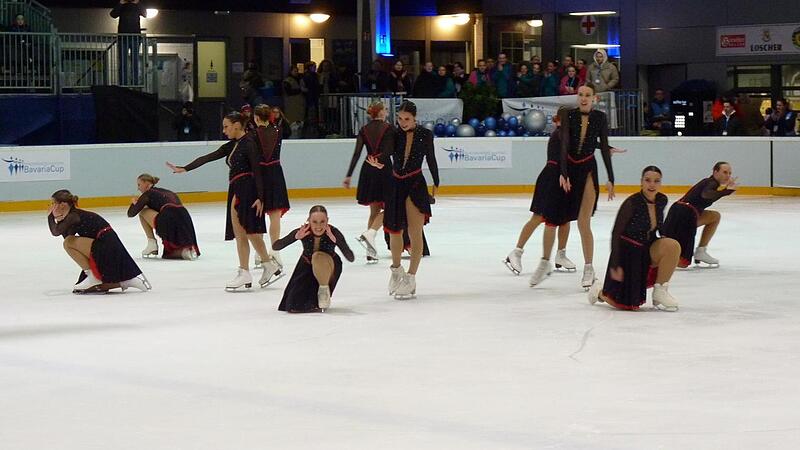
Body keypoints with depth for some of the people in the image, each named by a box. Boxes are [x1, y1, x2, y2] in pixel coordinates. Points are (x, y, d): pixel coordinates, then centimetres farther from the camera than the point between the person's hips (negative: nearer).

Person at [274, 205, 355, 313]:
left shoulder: (333, 232, -28)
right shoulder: (302, 232, -24)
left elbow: (351, 258, -34)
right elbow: (275, 246, -25)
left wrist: (335, 240, -48)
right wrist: (296, 237, -40)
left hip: (329, 266, -2)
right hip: (307, 265, 2)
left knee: (319, 257, -39)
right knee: (294, 306, -11)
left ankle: (324, 289, -10)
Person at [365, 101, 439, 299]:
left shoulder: (425, 135, -5)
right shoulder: (393, 134, -3)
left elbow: (431, 160, 5)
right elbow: (386, 156, -11)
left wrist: (436, 184, 10)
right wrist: (378, 164, -33)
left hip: (416, 184, -2)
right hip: (395, 184, 2)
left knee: (415, 232, -12)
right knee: (395, 230, 13)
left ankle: (410, 279, -11)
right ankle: (396, 270, 38)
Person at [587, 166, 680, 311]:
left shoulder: (662, 201, -4)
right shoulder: (632, 203, -21)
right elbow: (616, 233, -18)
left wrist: (664, 237, 6)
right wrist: (615, 265, -21)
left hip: (648, 251, 5)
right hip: (628, 252, -5)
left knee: (673, 245, -26)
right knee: (626, 304, -6)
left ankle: (660, 292, -10)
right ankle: (599, 291, 29)